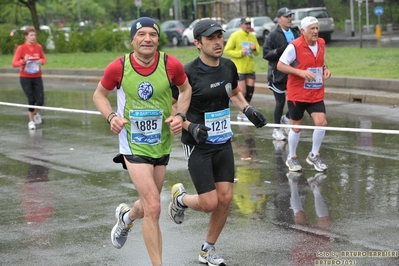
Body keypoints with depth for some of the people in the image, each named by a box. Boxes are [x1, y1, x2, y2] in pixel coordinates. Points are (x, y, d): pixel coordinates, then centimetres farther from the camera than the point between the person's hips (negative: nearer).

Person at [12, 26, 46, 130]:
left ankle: (36, 113, 29)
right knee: (31, 100, -4)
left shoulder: (38, 47, 0)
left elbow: (43, 59, 13)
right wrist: (24, 61, -30)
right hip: (25, 77, -2)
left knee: (40, 100, -5)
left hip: (37, 77, 2)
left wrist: (41, 61, -11)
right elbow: (14, 63, -12)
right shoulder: (21, 48, -9)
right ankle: (31, 121, 17)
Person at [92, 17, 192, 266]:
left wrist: (179, 115, -8)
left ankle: (126, 216, 55)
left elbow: (186, 89, 8)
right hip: (133, 145, -3)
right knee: (153, 208, -13)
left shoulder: (171, 64, -11)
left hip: (162, 144, 3)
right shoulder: (118, 68, -14)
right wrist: (112, 116, -13)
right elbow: (100, 94, 4)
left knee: (149, 206, 18)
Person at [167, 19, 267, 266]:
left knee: (225, 198, 3)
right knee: (209, 203, -8)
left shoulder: (228, 66, 0)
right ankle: (180, 197, 28)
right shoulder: (188, 73, -19)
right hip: (198, 146, -6)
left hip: (223, 144, 6)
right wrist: (190, 127, -26)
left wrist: (248, 109, 3)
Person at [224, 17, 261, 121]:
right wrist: (240, 53, -20)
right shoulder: (235, 36, -9)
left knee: (250, 89, 8)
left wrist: (255, 49, -10)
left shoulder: (252, 36, 8)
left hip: (250, 68, 6)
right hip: (239, 69, -6)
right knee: (242, 91, -6)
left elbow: (258, 51, 13)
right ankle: (241, 113, 9)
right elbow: (227, 50, -10)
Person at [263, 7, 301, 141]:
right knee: (280, 102, 2)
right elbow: (266, 53, -12)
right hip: (278, 74, -4)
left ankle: (286, 118, 32)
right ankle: (276, 129, 18)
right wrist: (281, 50, -24)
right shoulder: (273, 35, -8)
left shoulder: (296, 33, 4)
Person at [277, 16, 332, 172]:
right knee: (296, 127, 6)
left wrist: (325, 69, -1)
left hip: (316, 94, 5)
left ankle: (314, 156, 14)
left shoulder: (321, 43, 5)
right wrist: (301, 72, -23)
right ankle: (291, 158, 27)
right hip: (297, 94, -5)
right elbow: (280, 65, -14)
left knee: (322, 123, -7)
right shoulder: (294, 46, -15)